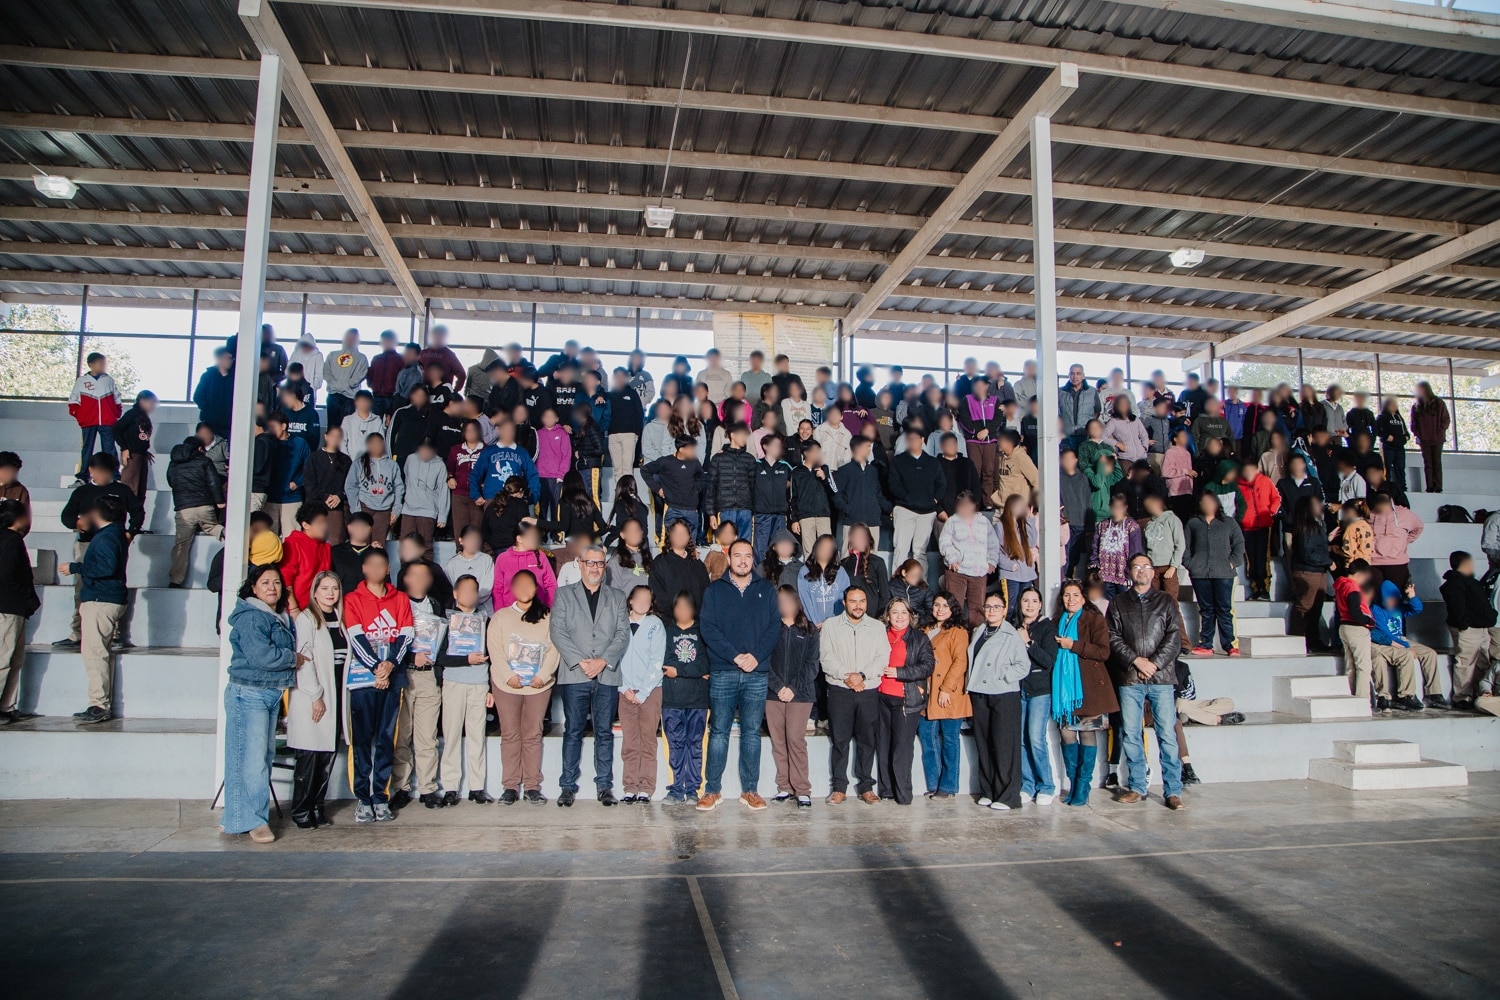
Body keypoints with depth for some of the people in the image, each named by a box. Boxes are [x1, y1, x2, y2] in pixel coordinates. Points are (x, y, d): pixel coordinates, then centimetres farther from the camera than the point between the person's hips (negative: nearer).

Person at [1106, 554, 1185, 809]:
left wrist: (1154, 663, -9)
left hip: (1162, 678, -1)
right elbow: (1113, 638, 4)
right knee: (1131, 736, 4)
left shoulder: (1166, 602, 11)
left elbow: (1174, 638, 2)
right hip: (1129, 679, 1)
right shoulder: (1118, 603, 13)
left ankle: (1173, 791, 3)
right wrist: (1136, 660, -10)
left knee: (1167, 735, -4)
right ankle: (1137, 787, 14)